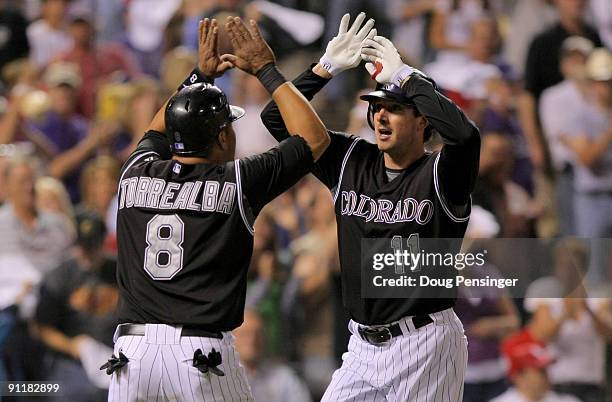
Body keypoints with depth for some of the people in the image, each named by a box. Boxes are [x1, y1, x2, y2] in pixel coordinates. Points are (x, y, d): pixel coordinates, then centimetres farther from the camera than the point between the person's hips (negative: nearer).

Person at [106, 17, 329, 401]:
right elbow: (315, 138, 11)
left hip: (132, 350, 3)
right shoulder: (238, 182, -1)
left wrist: (199, 76, 40)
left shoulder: (136, 174, 10)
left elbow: (155, 132, 36)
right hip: (202, 353, -3)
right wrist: (266, 69, 16)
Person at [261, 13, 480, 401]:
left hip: (424, 346, -5)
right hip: (364, 348, 6)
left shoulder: (439, 174, -7)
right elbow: (277, 118, 9)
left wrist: (403, 74, -21)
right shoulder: (351, 162, 9)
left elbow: (464, 133, -30)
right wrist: (327, 66, -3)